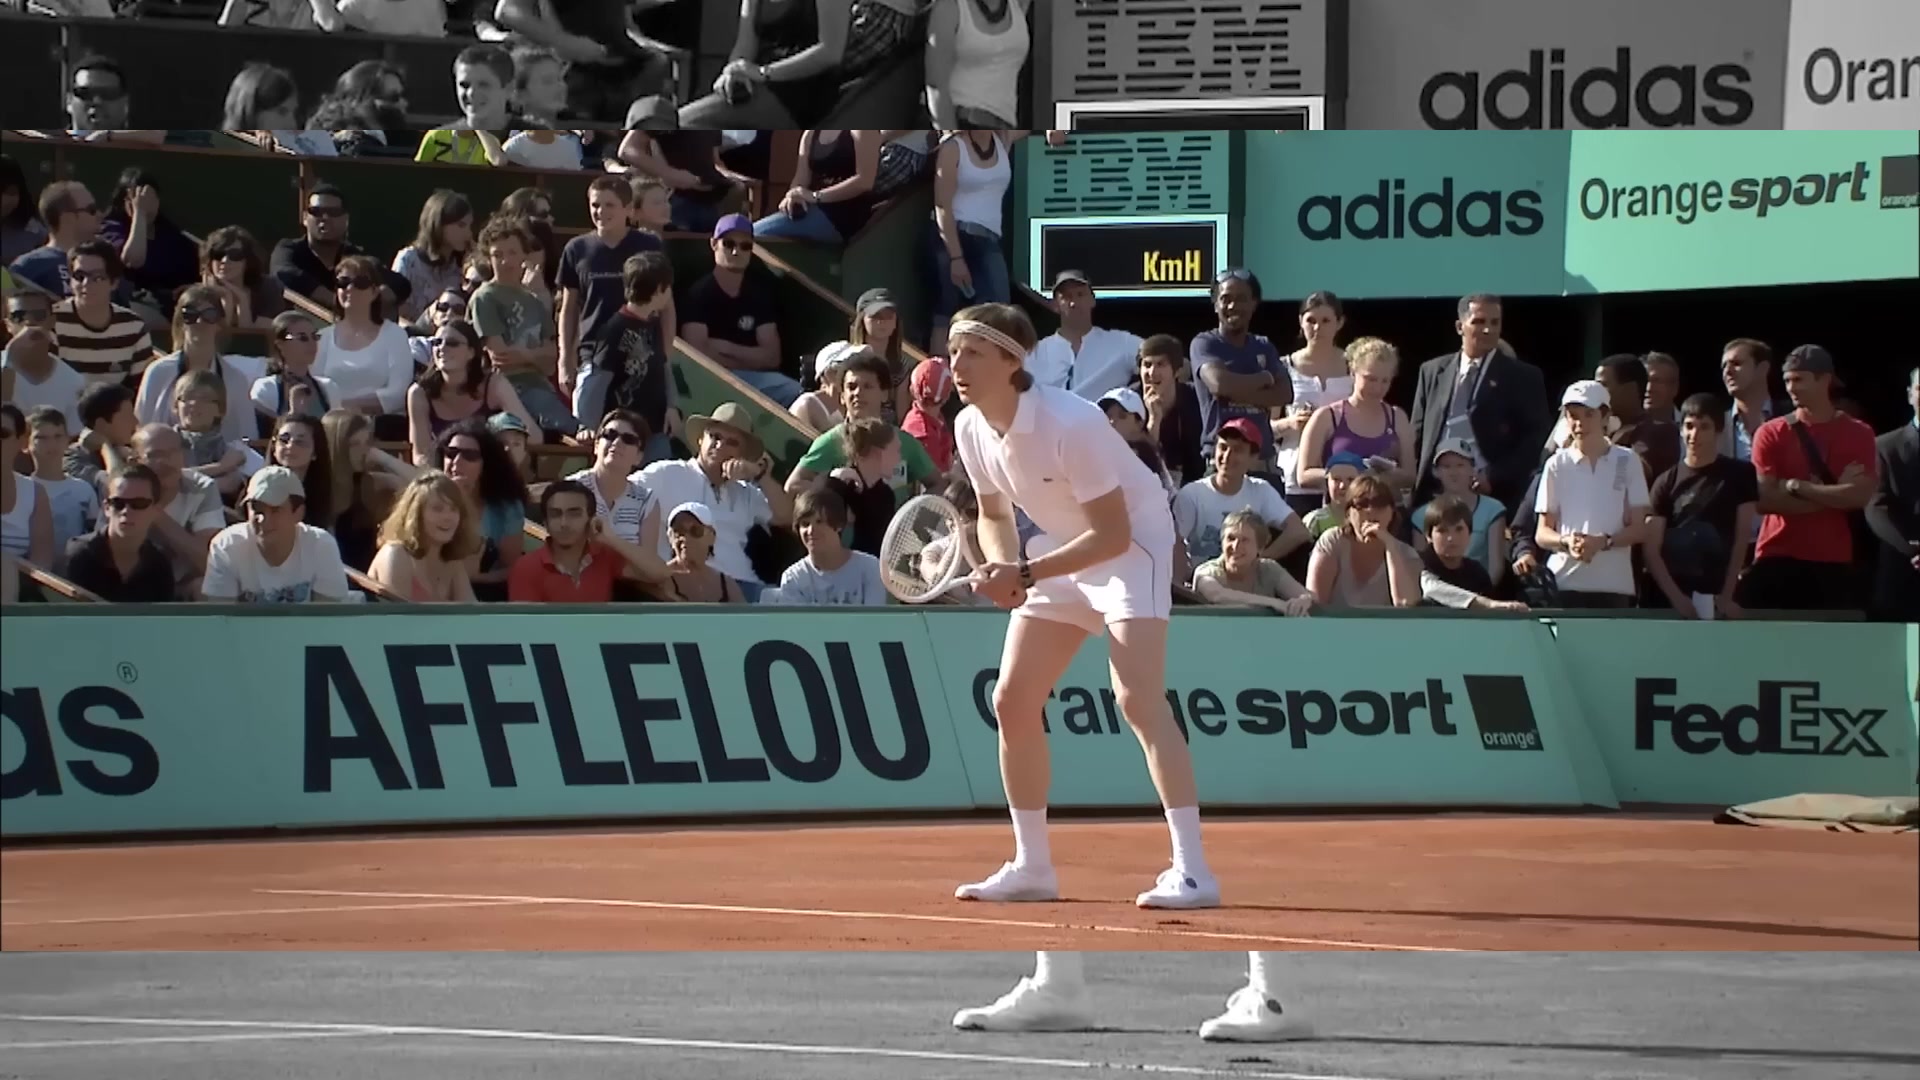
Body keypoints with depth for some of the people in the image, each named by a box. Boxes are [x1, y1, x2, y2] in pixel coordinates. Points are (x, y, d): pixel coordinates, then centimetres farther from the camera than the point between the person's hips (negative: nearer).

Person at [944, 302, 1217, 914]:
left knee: (1137, 697, -24)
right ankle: (1032, 866, 18)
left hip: (1132, 541, -8)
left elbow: (1111, 534, -27)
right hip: (1061, 548, 8)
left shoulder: (1071, 424, -31)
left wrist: (1026, 574, -30)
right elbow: (995, 514, 9)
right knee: (1012, 702, 5)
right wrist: (1003, 568, -12)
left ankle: (1192, 871, -28)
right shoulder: (971, 429, -8)